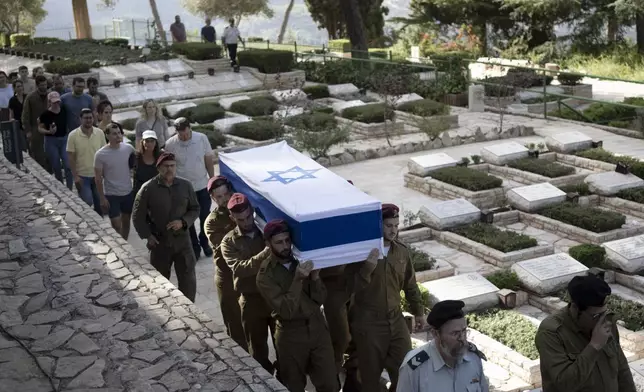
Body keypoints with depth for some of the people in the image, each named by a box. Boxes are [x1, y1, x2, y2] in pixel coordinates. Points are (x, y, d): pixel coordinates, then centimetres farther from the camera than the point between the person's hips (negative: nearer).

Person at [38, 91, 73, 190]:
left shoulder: (64, 111, -2)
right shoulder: (46, 114, -10)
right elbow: (40, 128, -2)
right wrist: (49, 131, -19)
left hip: (64, 139, 2)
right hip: (51, 141, -2)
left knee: (68, 166, -9)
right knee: (56, 168, 8)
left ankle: (69, 190, -2)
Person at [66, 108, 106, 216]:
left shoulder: (100, 133, -4)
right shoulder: (73, 135, -12)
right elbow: (71, 157, -9)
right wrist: (75, 176, -13)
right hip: (82, 176, -3)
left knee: (99, 203, 13)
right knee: (87, 203, -8)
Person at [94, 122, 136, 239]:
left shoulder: (129, 148, -7)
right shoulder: (100, 154, -16)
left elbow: (135, 164, 10)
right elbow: (98, 178, -10)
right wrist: (102, 198, -11)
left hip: (128, 192, 4)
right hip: (111, 195, -4)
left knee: (126, 222, 17)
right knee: (116, 226, -3)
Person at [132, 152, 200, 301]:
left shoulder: (185, 185, -3)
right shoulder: (148, 188, -9)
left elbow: (195, 209, 7)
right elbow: (137, 216, -1)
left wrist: (183, 222, -11)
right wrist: (147, 235, -10)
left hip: (182, 240, 1)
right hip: (159, 241, -1)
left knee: (189, 281, 1)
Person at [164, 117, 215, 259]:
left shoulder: (202, 138, -10)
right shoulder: (170, 144, -14)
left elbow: (209, 160, 1)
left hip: (202, 185, 1)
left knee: (205, 217, 13)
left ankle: (204, 243, 34)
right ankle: (194, 246, 25)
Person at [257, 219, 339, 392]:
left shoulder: (303, 260, -1)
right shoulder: (265, 275, -12)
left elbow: (320, 299, -1)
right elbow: (286, 311, -21)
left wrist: (315, 277, -19)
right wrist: (298, 279, -28)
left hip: (318, 328, 3)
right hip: (291, 335, -2)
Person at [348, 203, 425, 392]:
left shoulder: (402, 251, 2)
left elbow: (410, 285, 13)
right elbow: (353, 288, -16)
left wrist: (418, 312, 15)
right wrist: (368, 268, -31)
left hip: (396, 320, 4)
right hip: (368, 323, -4)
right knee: (371, 373, 7)